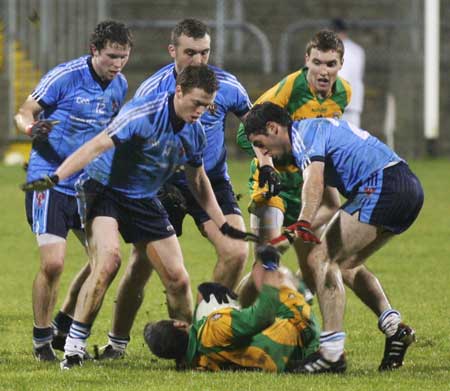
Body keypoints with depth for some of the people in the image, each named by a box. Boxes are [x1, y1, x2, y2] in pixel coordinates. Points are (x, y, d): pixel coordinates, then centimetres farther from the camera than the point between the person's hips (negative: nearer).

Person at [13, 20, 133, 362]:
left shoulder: (120, 85, 6)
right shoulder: (65, 77, -13)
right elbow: (24, 113, -8)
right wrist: (31, 128, -30)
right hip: (50, 180, -7)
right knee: (53, 263, -15)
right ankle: (41, 339, 4)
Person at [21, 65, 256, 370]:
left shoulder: (195, 132, -1)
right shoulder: (144, 113, -24)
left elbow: (198, 181, 16)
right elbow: (99, 145, -31)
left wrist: (224, 226, 16)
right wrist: (55, 178, -40)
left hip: (144, 201, 7)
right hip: (104, 190, -7)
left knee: (178, 279, 2)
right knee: (108, 261, -28)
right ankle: (74, 346, -21)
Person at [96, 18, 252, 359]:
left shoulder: (225, 85, -10)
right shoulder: (152, 90, -15)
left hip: (212, 181, 2)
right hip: (164, 186, -2)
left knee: (236, 251, -17)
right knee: (141, 265, -6)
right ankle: (117, 342, 12)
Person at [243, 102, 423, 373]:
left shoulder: (304, 133, -4)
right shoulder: (319, 128, 27)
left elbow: (314, 180, -25)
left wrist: (304, 222, -39)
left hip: (383, 186, -10)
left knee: (321, 259, -11)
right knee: (346, 264, 22)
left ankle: (332, 352, -16)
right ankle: (393, 327, 9)